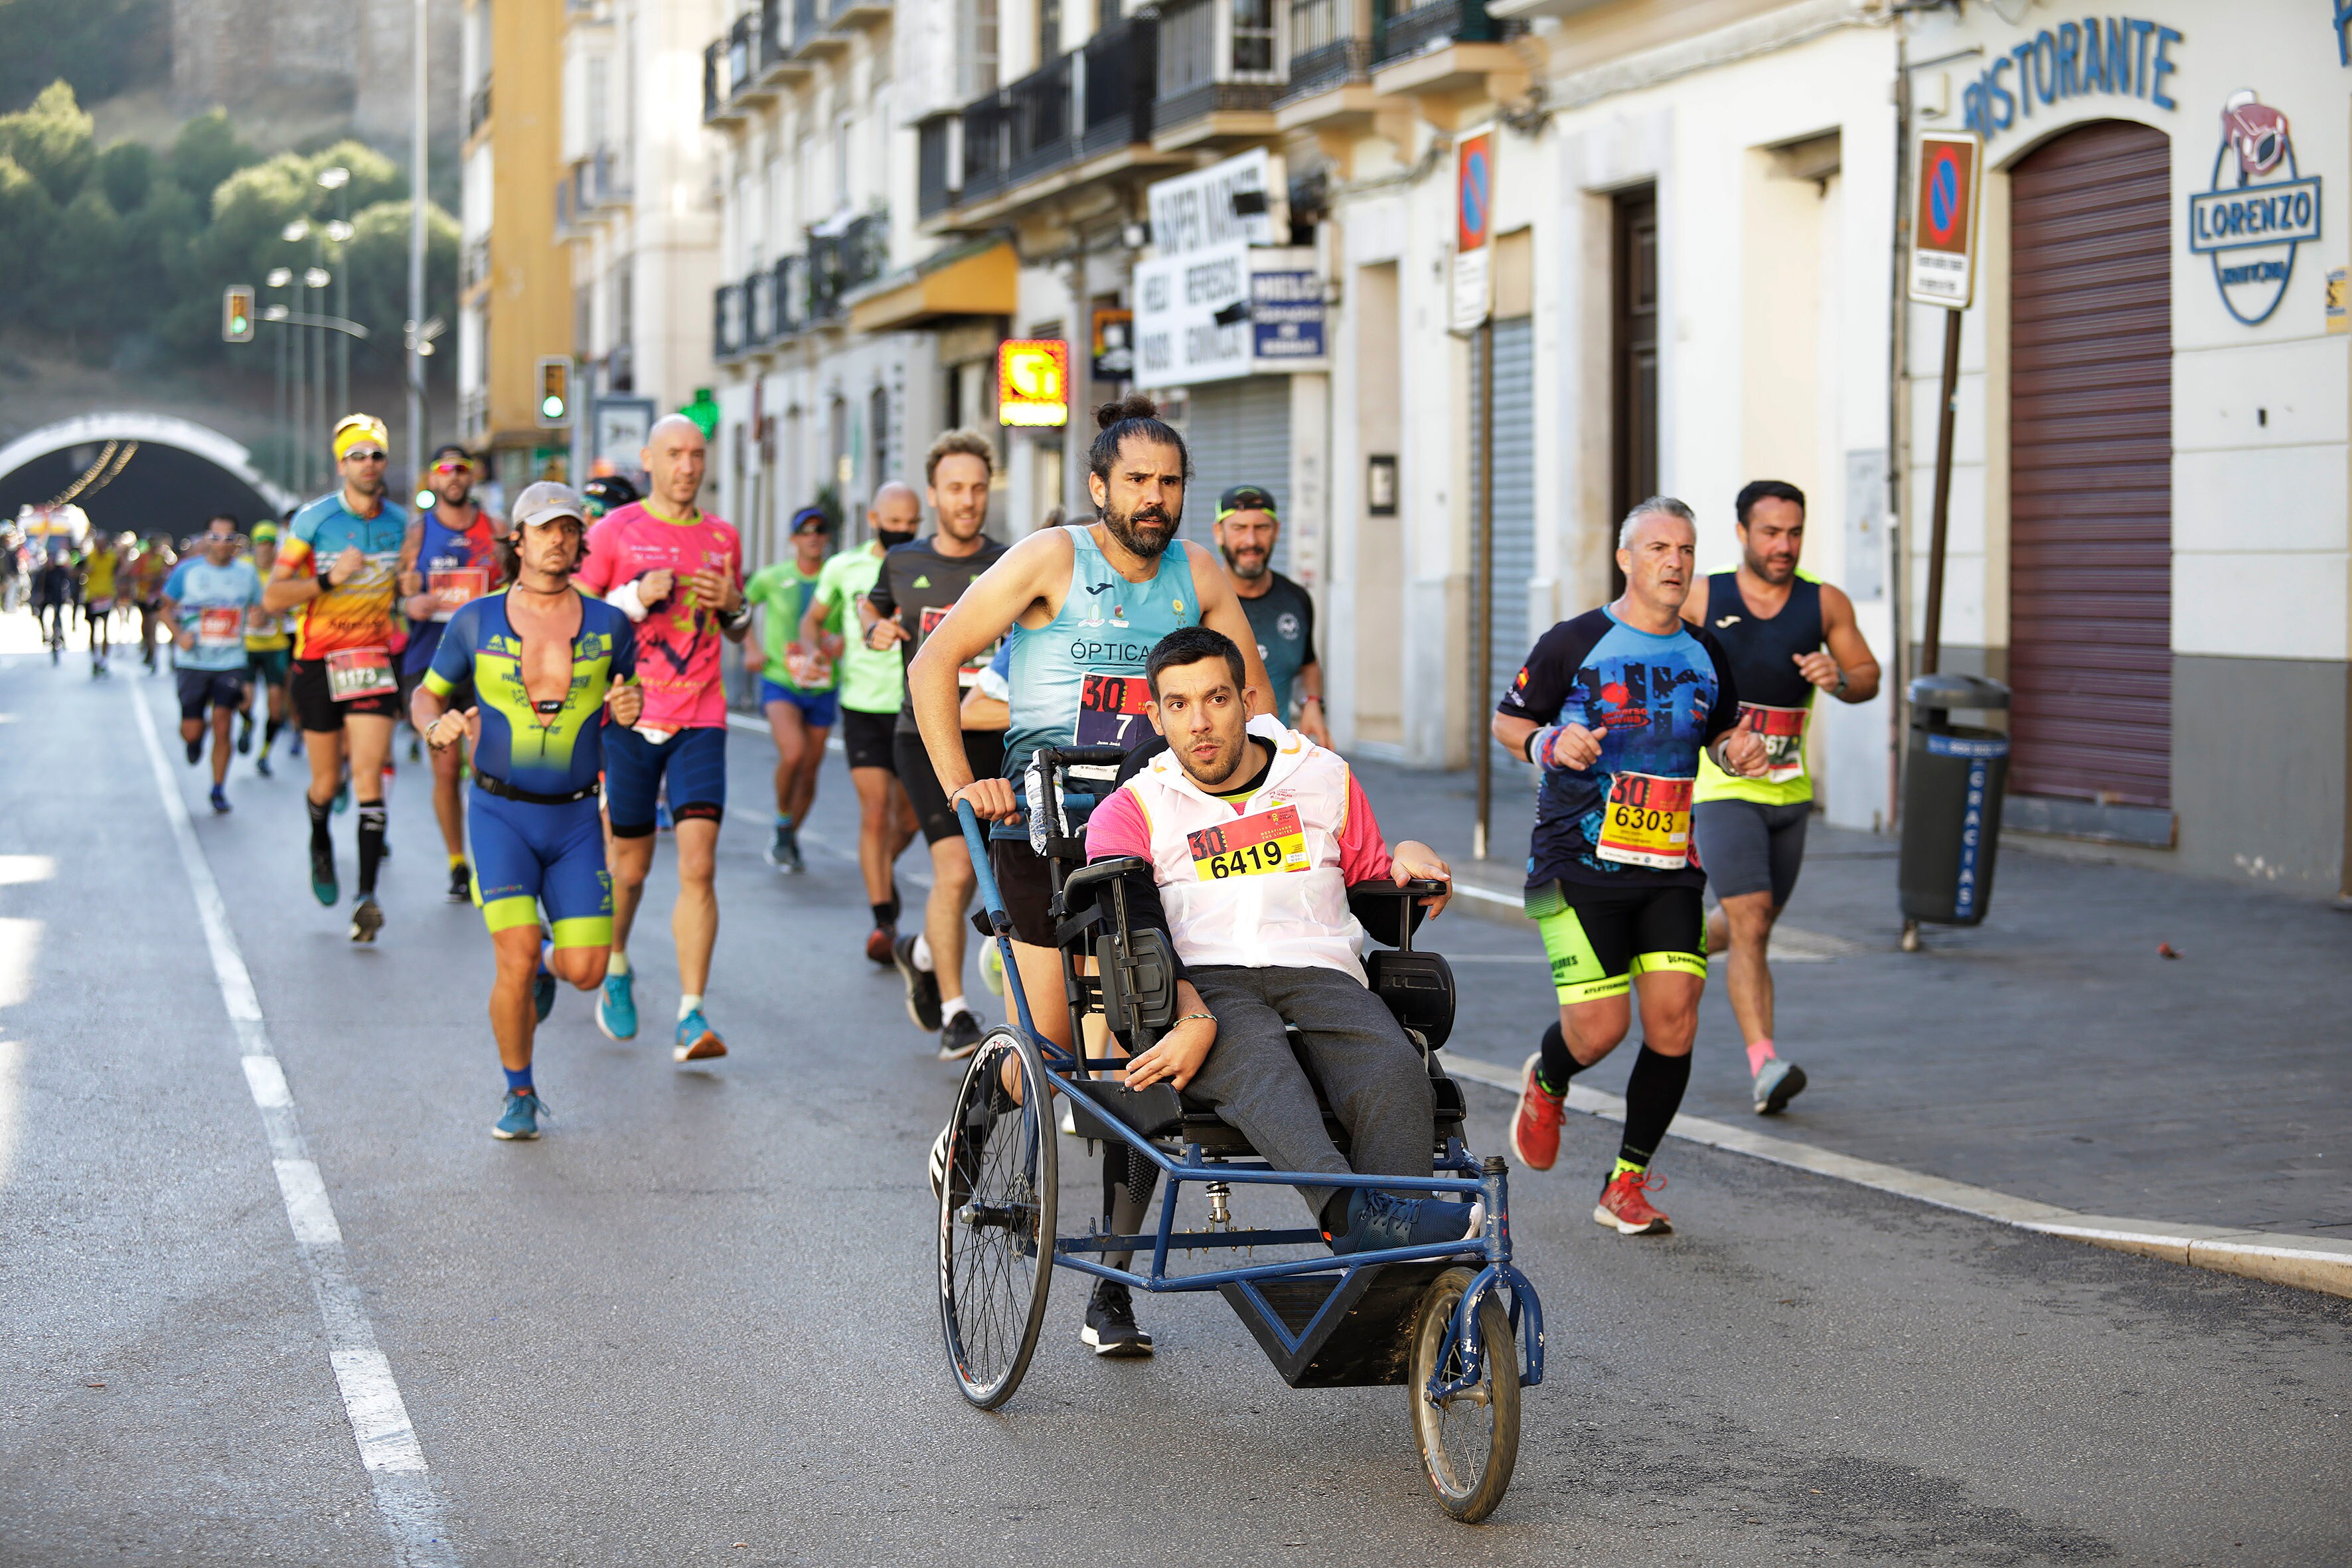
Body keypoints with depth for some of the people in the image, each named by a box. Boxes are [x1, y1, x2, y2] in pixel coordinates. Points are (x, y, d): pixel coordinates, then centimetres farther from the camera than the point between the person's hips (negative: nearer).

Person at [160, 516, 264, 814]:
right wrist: (179, 635, -11)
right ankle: (195, 739, 39)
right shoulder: (186, 571, -1)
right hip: (193, 663, 0)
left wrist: (256, 616, -9)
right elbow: (167, 608, 8)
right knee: (192, 730, 0)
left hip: (231, 663, 0)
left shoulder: (247, 573, 4)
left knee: (222, 725, -8)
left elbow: (258, 608, 16)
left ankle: (219, 789, 6)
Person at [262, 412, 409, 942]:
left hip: (373, 659, 1)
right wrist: (330, 579, -21)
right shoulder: (314, 520, -6)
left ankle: (367, 897, -15)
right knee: (326, 782, 9)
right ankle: (321, 844, 44)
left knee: (368, 775, -12)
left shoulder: (399, 522, 4)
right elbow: (272, 596, -8)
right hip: (318, 661, -1)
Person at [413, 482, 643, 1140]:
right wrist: (436, 725, -12)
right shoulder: (476, 621, -1)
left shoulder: (606, 624, 2)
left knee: (586, 971, -5)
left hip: (576, 818, 2)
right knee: (516, 962, -14)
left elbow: (630, 698, 15)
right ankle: (519, 1095, 8)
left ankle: (548, 964, 34)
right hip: (501, 813, -2)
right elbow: (428, 693, 11)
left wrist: (630, 708, -10)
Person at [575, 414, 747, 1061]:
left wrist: (732, 606, -1)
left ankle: (691, 1017, -12)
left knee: (698, 866, -11)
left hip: (700, 722, 2)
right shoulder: (615, 530, 0)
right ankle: (616, 972, 37)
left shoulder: (722, 538, 10)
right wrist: (636, 598, -15)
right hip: (628, 718, -2)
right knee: (630, 864, 8)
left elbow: (738, 632, 22)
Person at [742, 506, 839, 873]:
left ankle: (790, 839, 30)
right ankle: (782, 825, 0)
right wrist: (751, 647, 4)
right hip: (779, 681, -2)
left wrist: (842, 642, -13)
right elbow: (740, 606, 15)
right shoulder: (772, 578, -1)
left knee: (810, 770, 8)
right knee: (793, 753, -25)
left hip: (823, 687, 2)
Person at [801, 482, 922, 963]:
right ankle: (884, 922, -9)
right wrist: (813, 652, -4)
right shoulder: (845, 567, 1)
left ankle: (885, 869, 42)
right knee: (875, 811, -11)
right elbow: (814, 619, 16)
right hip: (864, 706, -1)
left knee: (909, 816, 9)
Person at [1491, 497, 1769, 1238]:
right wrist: (1549, 744, -16)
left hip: (1669, 870, 4)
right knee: (1599, 1026, -10)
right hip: (1578, 866, -4)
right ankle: (1545, 1085, 29)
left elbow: (1718, 733, 25)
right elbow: (1506, 720, 5)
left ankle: (1627, 1184, 8)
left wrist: (1738, 750, 2)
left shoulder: (1706, 655, 9)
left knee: (1674, 1022, -7)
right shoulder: (1574, 643, -4)